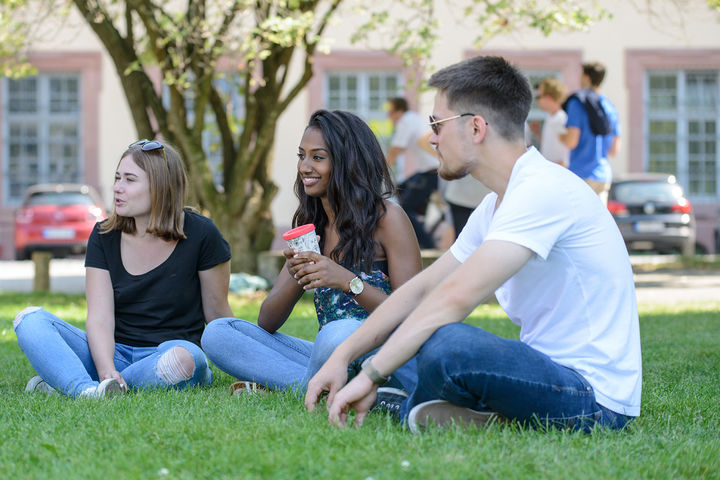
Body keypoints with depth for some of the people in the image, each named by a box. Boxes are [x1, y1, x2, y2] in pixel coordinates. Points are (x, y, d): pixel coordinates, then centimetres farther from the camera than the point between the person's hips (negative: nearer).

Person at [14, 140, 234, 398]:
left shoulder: (200, 234, -5)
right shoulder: (104, 236, 4)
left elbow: (217, 315, 3)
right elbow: (99, 318, -8)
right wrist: (107, 371, -25)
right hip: (114, 354, 3)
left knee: (184, 357, -40)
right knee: (31, 320, -17)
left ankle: (62, 382, -29)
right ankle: (86, 391, -44)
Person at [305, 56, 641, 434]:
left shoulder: (544, 190, -18)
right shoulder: (496, 205, 15)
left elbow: (456, 297, -24)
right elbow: (422, 289, 16)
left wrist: (370, 375, -22)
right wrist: (341, 357, 9)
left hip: (595, 398, -10)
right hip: (553, 370, 10)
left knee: (444, 343, -32)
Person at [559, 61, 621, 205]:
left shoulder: (577, 103, -7)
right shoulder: (610, 107, 14)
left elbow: (571, 141, -13)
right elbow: (615, 150, 15)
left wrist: (560, 136, 8)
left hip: (581, 173, -6)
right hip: (604, 175, 7)